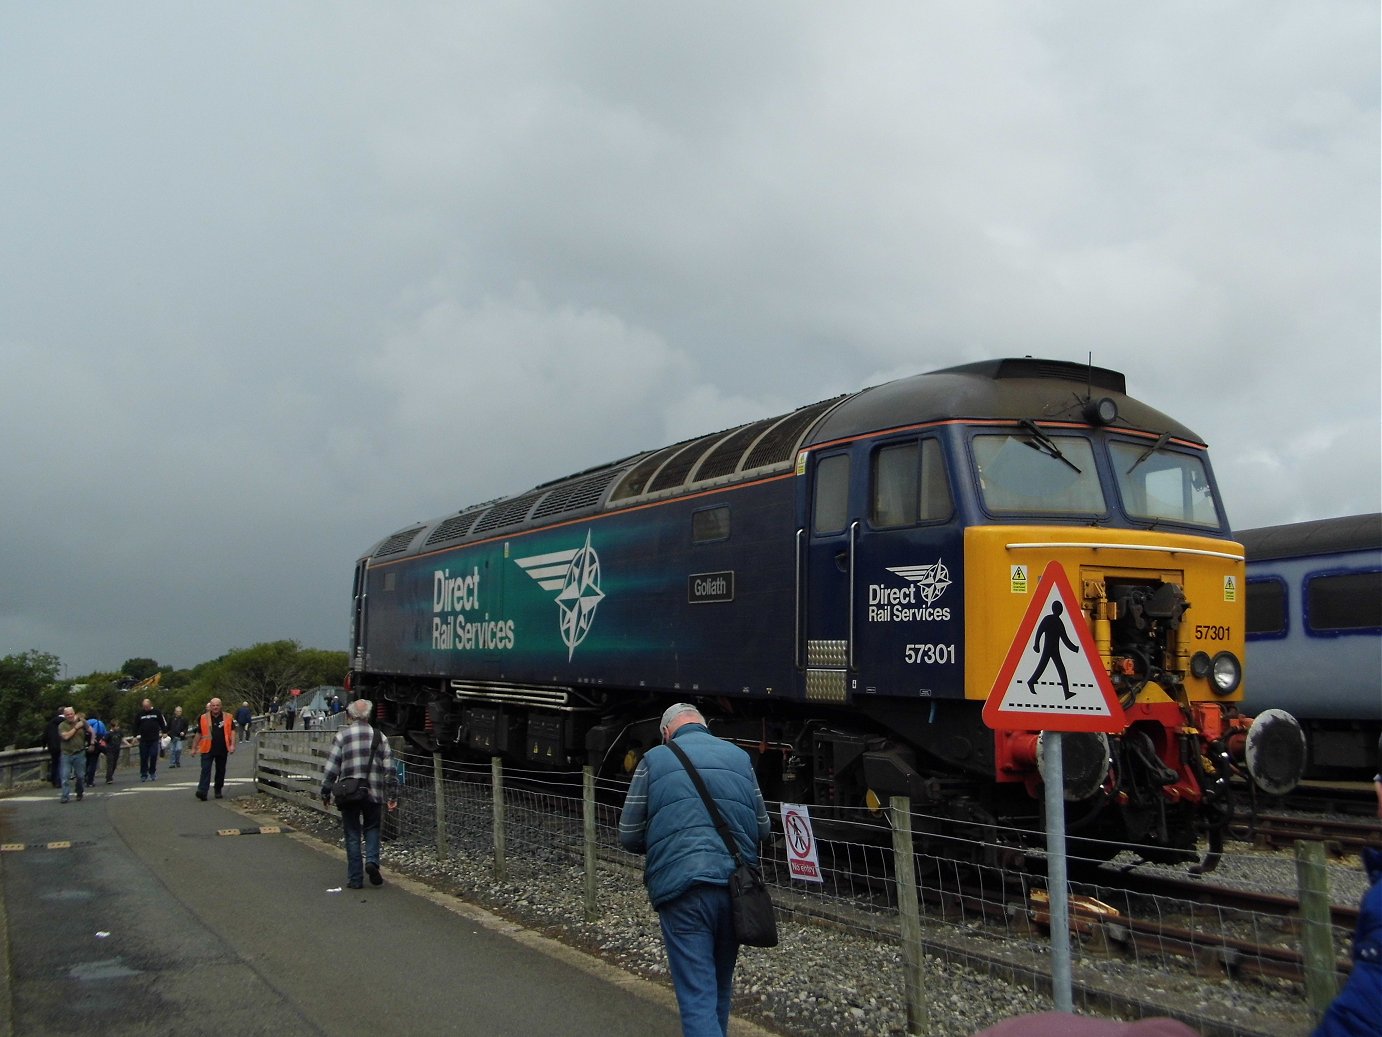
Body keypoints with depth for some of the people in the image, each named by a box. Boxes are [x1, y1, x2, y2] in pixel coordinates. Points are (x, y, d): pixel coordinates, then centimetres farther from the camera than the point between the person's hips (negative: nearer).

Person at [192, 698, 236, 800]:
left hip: (222, 749, 2)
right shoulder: (204, 718, 3)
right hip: (208, 749, -2)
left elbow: (232, 731, 4)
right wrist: (195, 747, 11)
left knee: (221, 771, 11)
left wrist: (232, 745, -7)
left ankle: (218, 791, 25)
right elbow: (199, 733, 9)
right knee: (205, 770, -11)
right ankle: (202, 791, -18)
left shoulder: (227, 717, 4)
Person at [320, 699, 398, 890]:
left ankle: (355, 879, 9)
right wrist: (393, 796, 9)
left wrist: (325, 793, 6)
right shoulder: (380, 737, 5)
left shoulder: (342, 735, -1)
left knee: (352, 835, 8)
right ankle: (372, 861, -4)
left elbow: (331, 767, -3)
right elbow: (390, 769, 4)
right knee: (372, 828, 19)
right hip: (374, 794, 1)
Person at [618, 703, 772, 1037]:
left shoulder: (654, 759, 4)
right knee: (720, 985, 23)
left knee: (697, 996, -4)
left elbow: (629, 836, 6)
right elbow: (763, 828, 17)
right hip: (735, 887, 4)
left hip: (680, 888, -3)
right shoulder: (740, 757, 12)